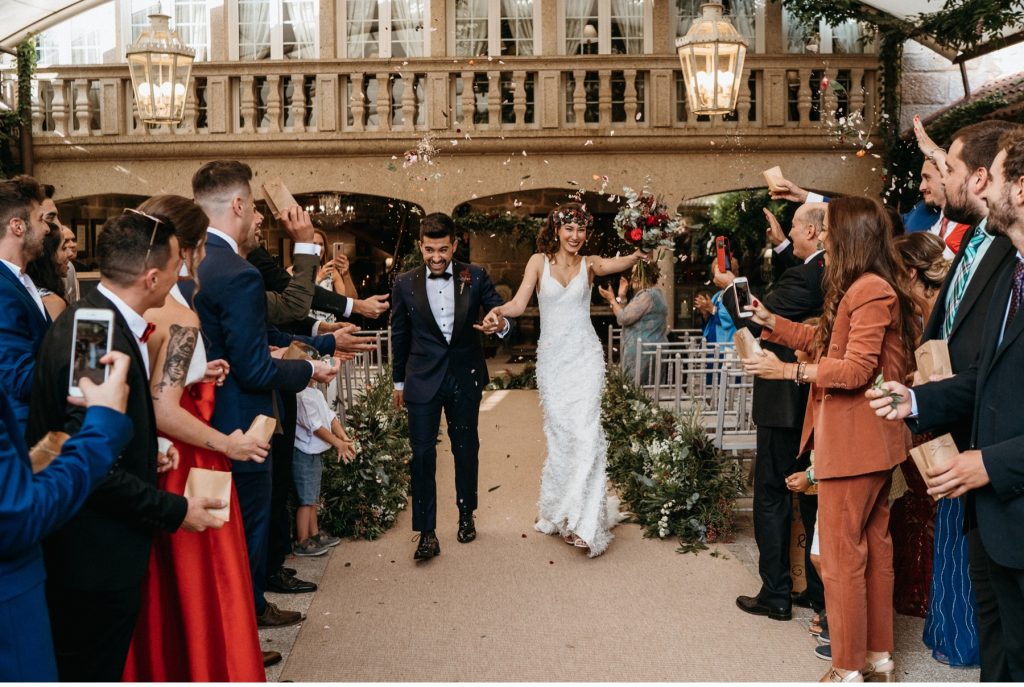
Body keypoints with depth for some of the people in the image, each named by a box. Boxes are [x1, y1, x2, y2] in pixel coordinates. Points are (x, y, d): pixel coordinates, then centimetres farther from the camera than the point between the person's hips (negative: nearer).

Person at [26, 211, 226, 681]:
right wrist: (176, 510, -15)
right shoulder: (102, 343, -27)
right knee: (95, 669, 9)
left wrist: (146, 453, 6)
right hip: (99, 559, -9)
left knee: (99, 664, 23)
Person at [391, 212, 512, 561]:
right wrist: (399, 381, 11)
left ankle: (466, 516, 34)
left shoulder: (475, 277, -4)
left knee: (466, 448, 15)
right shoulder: (405, 283, -2)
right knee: (422, 453, -4)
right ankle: (427, 532, 3)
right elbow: (399, 336, 6)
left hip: (465, 377, 1)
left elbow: (502, 312, -2)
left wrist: (500, 325, -27)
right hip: (423, 379, -1)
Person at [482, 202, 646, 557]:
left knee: (585, 432, -10)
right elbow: (519, 304, -9)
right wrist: (499, 311, -26)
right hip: (551, 358, 1)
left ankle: (584, 522, -7)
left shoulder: (589, 264, 8)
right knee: (559, 434, 6)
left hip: (585, 357, -1)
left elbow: (614, 264, -6)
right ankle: (556, 510, 23)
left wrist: (635, 257, -22)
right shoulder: (539, 261, 1)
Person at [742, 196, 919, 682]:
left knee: (841, 556, -2)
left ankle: (849, 670, 10)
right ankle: (879, 657, 30)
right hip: (869, 441, 11)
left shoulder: (870, 290, -19)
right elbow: (825, 340, 19)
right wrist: (771, 322, 18)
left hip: (855, 442, -11)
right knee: (873, 546, 17)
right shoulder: (864, 288, 14)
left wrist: (787, 371, -22)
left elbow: (857, 369, -23)